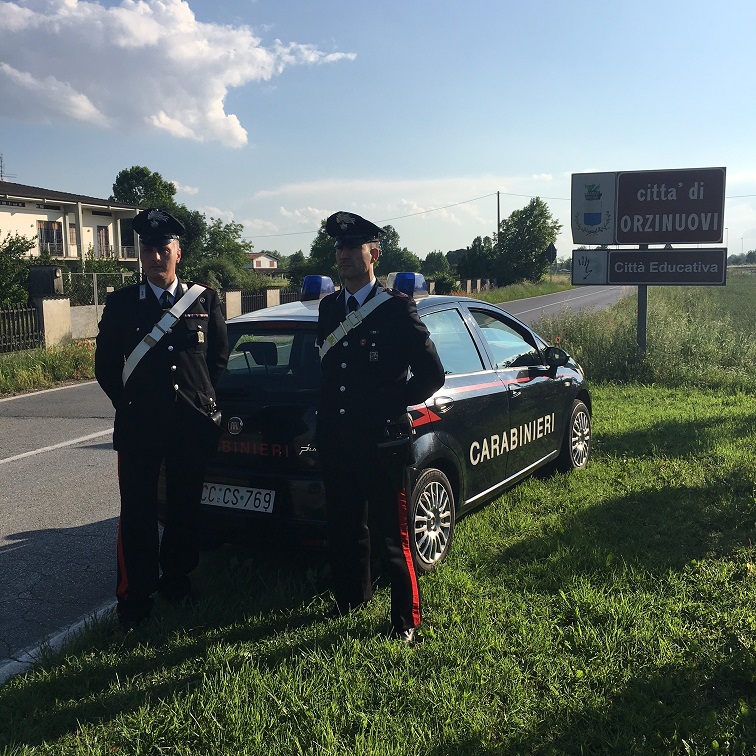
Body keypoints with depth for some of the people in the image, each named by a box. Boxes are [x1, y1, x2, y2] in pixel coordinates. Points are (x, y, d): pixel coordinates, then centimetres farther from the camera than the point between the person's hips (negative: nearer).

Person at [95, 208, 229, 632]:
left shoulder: (206, 300, 3)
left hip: (193, 423, 1)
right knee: (137, 513, 2)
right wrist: (129, 405, 5)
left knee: (186, 508, 13)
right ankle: (136, 598, 14)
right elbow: (106, 365, 8)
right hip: (138, 426, -1)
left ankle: (177, 579, 31)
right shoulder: (122, 303, 2)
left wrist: (202, 400, 9)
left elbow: (219, 357, 12)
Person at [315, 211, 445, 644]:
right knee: (345, 529, 18)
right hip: (337, 442, 6)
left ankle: (407, 619, 17)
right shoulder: (329, 307, 10)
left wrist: (390, 406, -7)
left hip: (383, 443, -6)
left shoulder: (398, 308, -8)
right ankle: (352, 598, 38)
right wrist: (325, 421, 11)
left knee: (393, 536, 3)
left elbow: (432, 374, -8)